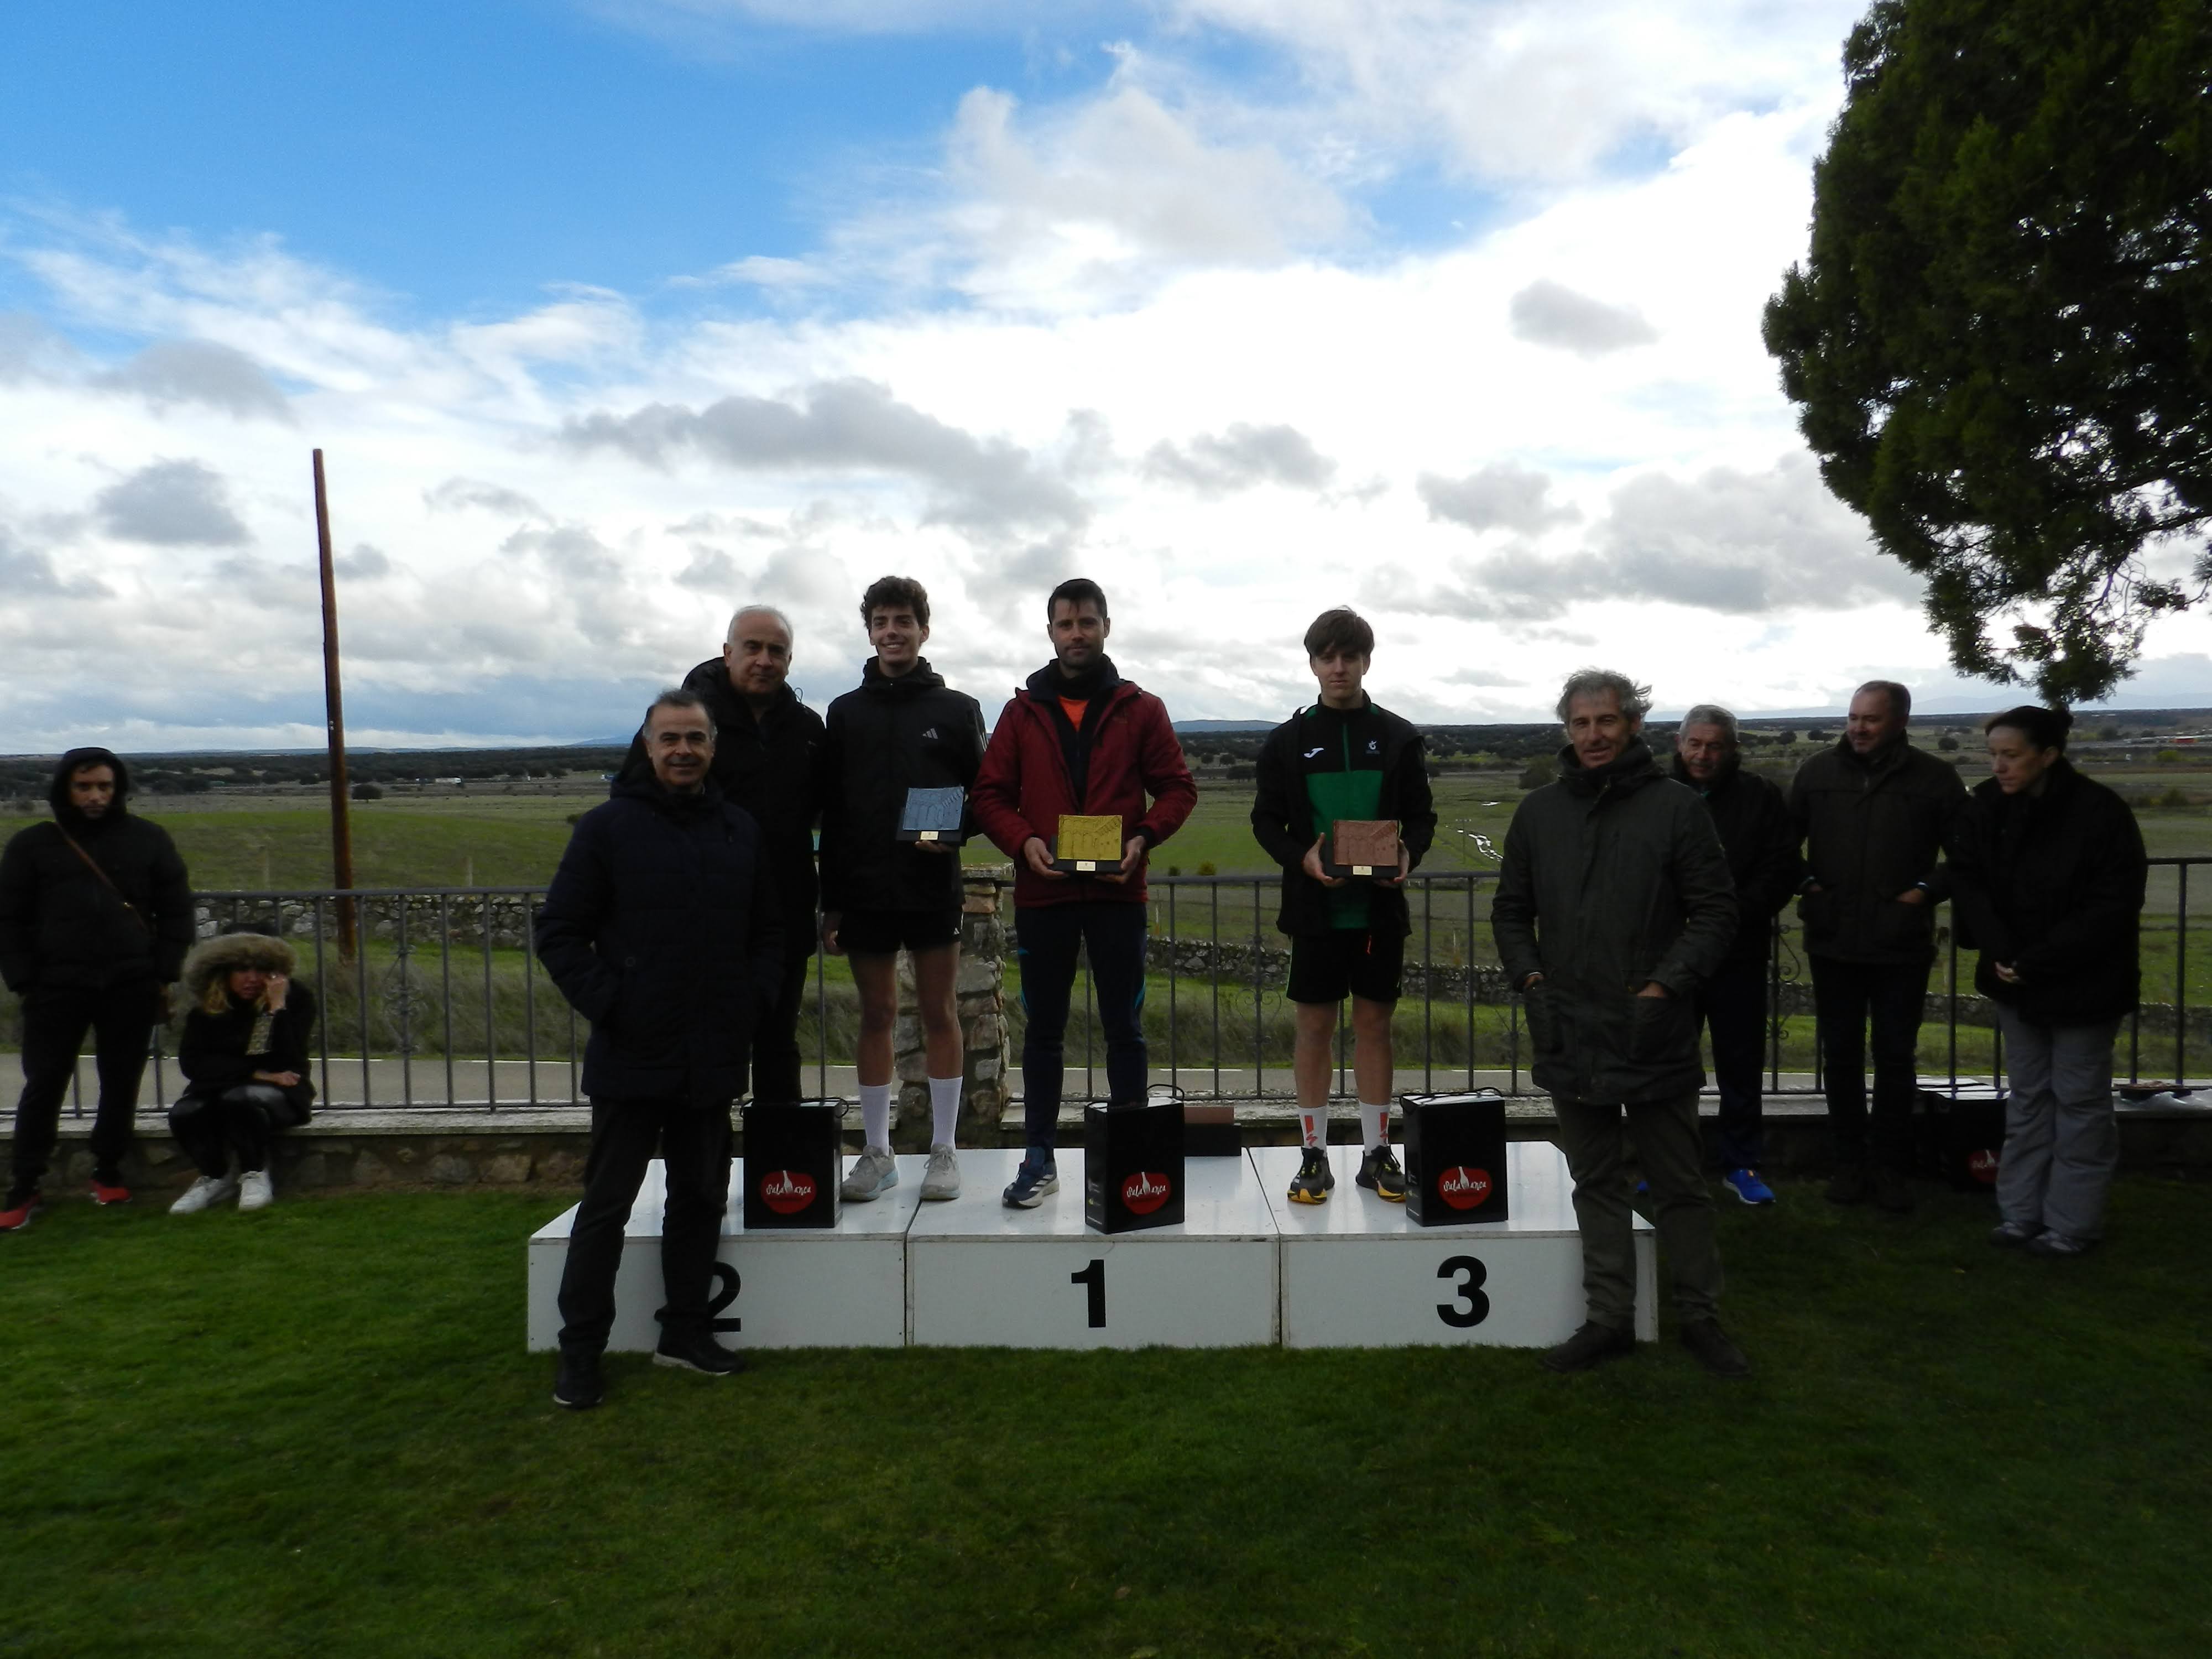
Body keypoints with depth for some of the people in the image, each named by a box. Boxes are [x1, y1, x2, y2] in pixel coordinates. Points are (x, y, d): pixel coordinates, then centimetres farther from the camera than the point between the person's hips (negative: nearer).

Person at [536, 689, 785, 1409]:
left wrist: (756, 1000, 1)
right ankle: (580, 1351, 15)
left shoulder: (740, 831, 9)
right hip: (630, 1058, -4)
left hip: (712, 1059, 4)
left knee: (701, 1199, 13)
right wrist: (605, 1006, -13)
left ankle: (684, 1331, 27)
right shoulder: (608, 827, -4)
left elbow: (767, 932, 15)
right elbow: (559, 932, -4)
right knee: (606, 1206, 4)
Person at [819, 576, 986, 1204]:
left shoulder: (957, 710, 5)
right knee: (876, 1015, 7)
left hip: (934, 888, -1)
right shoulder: (846, 713, 9)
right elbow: (830, 815, 8)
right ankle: (876, 1152, 16)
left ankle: (943, 1148, 14)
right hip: (865, 891, 2)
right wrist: (831, 903, 4)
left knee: (938, 1012, 4)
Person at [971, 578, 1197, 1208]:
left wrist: (1143, 838, -12)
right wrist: (1024, 842, -12)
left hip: (1118, 892, -1)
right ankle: (1040, 1159, 17)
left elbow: (1178, 789, 5)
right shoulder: (1021, 712, 9)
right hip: (1041, 894, 1)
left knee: (1124, 1028, 5)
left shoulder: (1141, 709, 6)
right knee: (1043, 1029, 8)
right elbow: (991, 796, 6)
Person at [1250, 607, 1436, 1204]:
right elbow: (1267, 820, 4)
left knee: (1374, 1023, 8)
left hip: (1380, 907, 1)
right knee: (1314, 1025, 4)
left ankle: (1377, 1152, 18)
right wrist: (1302, 857, -15)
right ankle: (1314, 1154, 14)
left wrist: (1408, 853, -13)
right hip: (1315, 907, -1)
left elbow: (1421, 817, 8)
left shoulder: (1399, 738, 4)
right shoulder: (1288, 741, 2)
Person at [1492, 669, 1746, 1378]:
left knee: (1680, 1186, 10)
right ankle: (1608, 1319, 23)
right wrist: (1530, 977, 0)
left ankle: (1700, 1316, 25)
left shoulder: (1676, 807, -3)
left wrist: (1668, 985, -13)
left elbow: (1715, 912, -4)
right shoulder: (1539, 812, 8)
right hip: (1570, 1035, 3)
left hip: (1656, 1035, -3)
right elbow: (1510, 911, 14)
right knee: (1597, 1184, 13)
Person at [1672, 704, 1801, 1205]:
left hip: (1738, 956, 0)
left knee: (1741, 1064, 9)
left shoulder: (1760, 798, 1)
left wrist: (1738, 912, -16)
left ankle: (1741, 1164, 22)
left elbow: (1781, 869, -3)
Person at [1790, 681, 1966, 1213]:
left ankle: (1890, 1166, 19)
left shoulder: (1934, 778, -2)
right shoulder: (1818, 771, 2)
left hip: (1902, 945, -1)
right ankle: (1849, 1161, 21)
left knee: (1896, 1057, 7)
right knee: (1841, 1054, 9)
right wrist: (1804, 884, 0)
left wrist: (1929, 889, -6)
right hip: (1833, 941, 1)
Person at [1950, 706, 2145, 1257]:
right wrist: (2000, 954, -15)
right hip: (2015, 979, 5)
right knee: (2027, 1096, 13)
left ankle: (2072, 1223, 16)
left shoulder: (2101, 813, -18)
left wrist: (2035, 964, -19)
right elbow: (1968, 881, -2)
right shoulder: (1988, 806, -5)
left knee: (2080, 1099, 7)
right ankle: (2021, 1212, 22)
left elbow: (2112, 907, -17)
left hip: (2083, 983, -5)